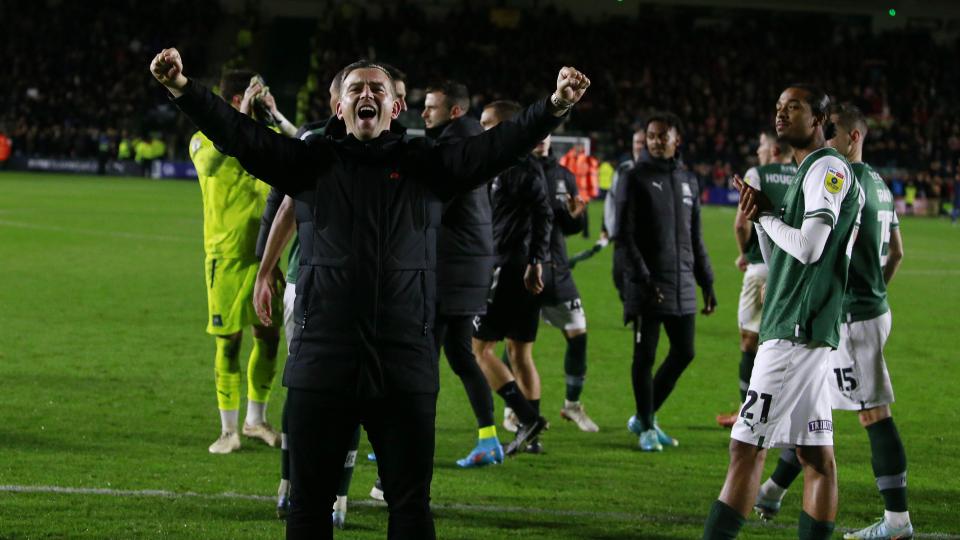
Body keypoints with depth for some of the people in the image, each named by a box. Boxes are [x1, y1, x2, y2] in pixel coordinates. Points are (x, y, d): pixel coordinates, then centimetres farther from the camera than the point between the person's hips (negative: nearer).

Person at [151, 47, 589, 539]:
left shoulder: (426, 166, 8)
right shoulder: (311, 163, 8)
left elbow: (498, 145, -5)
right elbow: (239, 135, -3)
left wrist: (554, 107, -22)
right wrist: (184, 89, -19)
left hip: (405, 365, 0)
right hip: (321, 363, 0)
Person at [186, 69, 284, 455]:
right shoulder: (206, 139, -6)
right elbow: (208, 163, -29)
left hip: (264, 250, 5)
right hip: (227, 253, -5)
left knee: (269, 335, 7)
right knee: (229, 340, -2)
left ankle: (256, 419, 23)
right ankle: (228, 430, 6)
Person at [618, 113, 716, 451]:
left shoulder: (688, 180, 14)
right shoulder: (637, 178, -3)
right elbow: (624, 235, -8)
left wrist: (707, 282, 16)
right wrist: (642, 278, -17)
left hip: (682, 284, 6)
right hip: (647, 284, -6)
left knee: (684, 353, 6)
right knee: (645, 355, -1)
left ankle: (644, 418, 20)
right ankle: (647, 427, 10)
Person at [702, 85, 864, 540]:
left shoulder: (828, 168, -9)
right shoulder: (807, 173, 21)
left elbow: (809, 248, -21)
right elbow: (779, 261, 24)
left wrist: (766, 216, -5)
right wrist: (762, 217, 7)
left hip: (795, 331, -10)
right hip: (802, 331, 10)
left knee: (747, 447, -11)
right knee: (815, 455, 8)